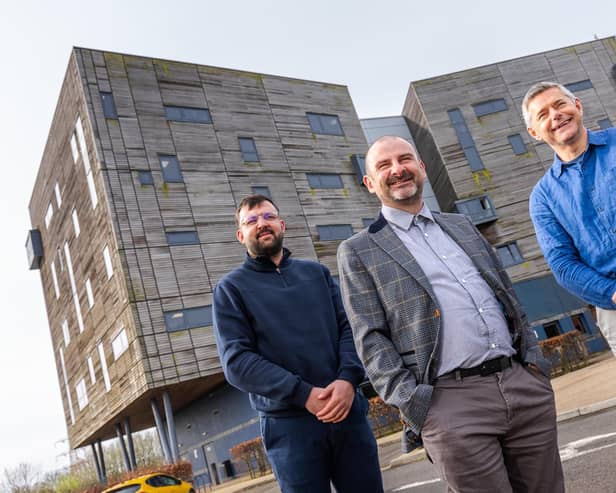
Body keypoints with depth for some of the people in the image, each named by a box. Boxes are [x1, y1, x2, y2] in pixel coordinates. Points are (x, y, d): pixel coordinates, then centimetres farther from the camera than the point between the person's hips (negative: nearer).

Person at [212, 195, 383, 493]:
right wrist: (304, 394, -16)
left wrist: (348, 379, -13)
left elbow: (349, 326, 6)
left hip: (347, 410, 3)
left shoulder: (316, 272, 14)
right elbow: (236, 361, -7)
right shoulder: (231, 288, 4)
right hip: (288, 424, -3)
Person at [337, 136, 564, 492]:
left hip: (525, 384, 5)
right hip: (451, 402, -5)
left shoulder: (461, 225, 17)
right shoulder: (359, 251, 2)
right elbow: (371, 339, -4)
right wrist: (412, 403, -12)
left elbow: (509, 296, 19)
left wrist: (536, 358, 10)